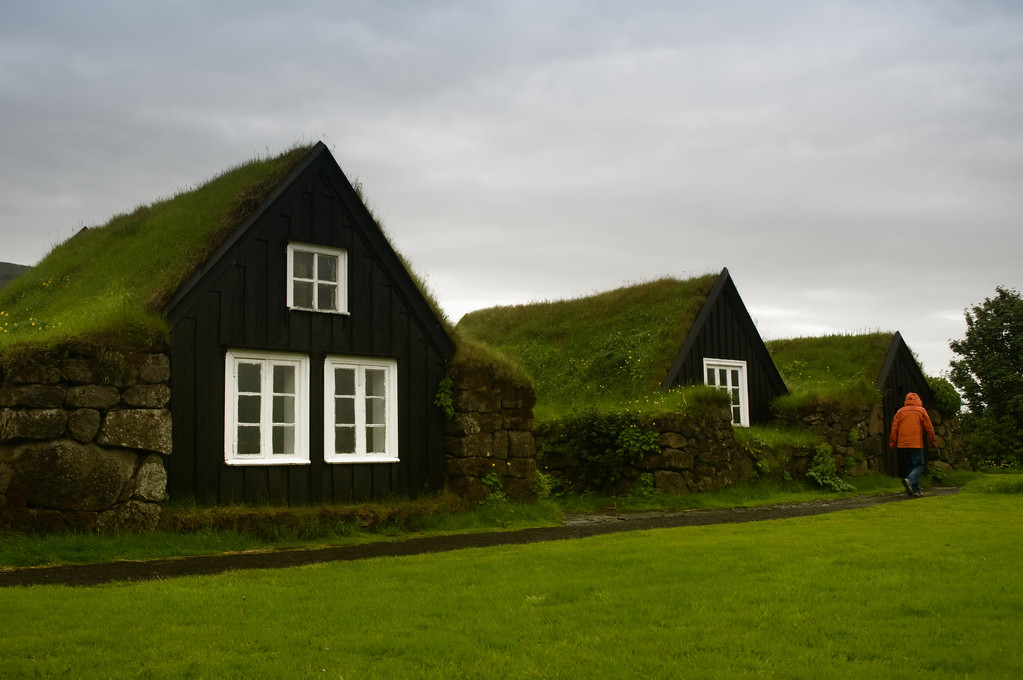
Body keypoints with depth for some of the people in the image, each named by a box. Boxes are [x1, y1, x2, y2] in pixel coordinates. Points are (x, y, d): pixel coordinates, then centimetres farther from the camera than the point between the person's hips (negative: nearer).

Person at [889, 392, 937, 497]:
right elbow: (929, 428, 3)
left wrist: (892, 443, 10)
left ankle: (915, 489, 6)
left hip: (902, 445, 4)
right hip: (916, 444, -4)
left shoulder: (900, 411, 10)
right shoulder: (921, 410, 2)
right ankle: (910, 480, -25)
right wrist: (933, 442, 11)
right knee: (920, 465, 1)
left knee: (911, 466, 11)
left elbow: (894, 428, 7)